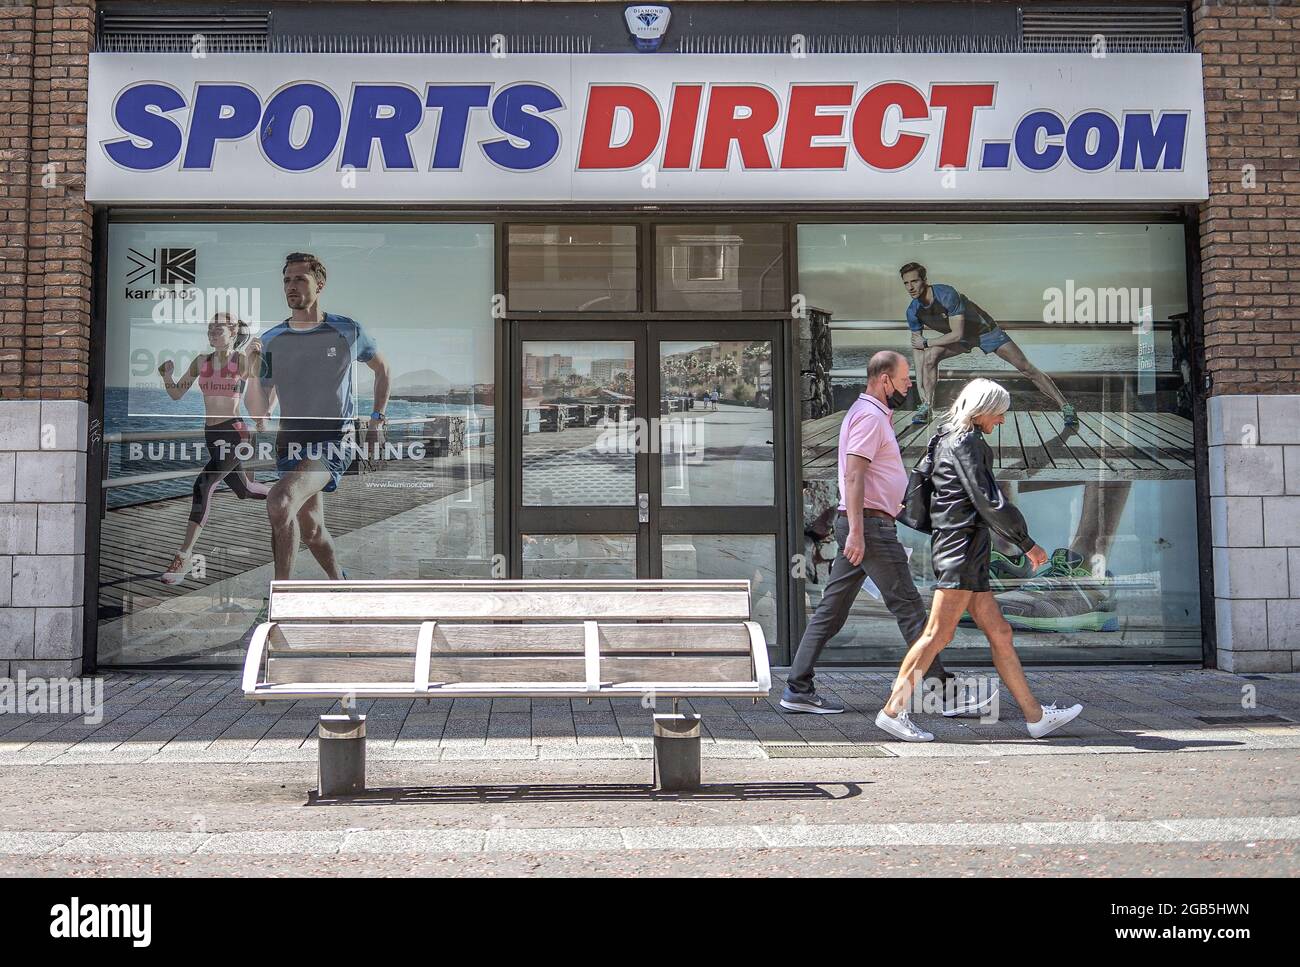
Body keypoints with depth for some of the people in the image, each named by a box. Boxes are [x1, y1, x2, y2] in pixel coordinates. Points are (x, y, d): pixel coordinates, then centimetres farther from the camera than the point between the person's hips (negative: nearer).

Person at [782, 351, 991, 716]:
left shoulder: (873, 414, 22)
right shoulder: (869, 415, -11)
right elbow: (853, 474, -21)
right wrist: (856, 531, -26)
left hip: (862, 525, 10)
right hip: (871, 525, -10)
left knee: (831, 610, 8)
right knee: (909, 609, -5)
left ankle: (798, 689, 9)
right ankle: (946, 692, 2)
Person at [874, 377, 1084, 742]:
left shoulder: (951, 441, 22)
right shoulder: (965, 442, -8)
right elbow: (988, 501, -13)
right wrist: (1027, 543, -8)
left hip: (969, 553, 11)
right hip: (962, 547, -11)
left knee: (1000, 633, 9)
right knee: (938, 634, -11)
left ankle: (1036, 715, 13)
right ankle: (893, 710, -9)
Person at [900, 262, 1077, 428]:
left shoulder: (946, 294, -35)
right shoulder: (913, 312, -16)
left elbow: (957, 334, -34)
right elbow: (918, 350, -9)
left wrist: (926, 342, -26)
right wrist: (920, 386, -11)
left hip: (985, 330, -4)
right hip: (962, 338, 5)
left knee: (1026, 368, -6)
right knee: (930, 357, -21)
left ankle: (1065, 406, 3)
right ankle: (925, 407, -6)